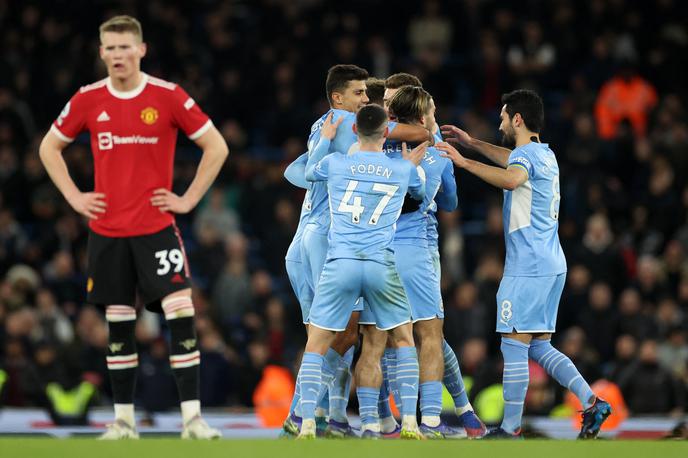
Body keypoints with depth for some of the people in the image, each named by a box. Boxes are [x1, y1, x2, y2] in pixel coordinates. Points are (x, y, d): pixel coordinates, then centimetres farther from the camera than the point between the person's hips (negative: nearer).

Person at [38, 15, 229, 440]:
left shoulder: (168, 97, -5)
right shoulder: (88, 100, 2)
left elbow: (216, 146, 1)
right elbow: (50, 147, 15)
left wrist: (188, 199, -4)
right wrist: (74, 197, 5)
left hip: (156, 227, -2)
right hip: (107, 230, 2)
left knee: (181, 313, -13)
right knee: (118, 324, 6)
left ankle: (193, 417, -12)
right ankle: (124, 419, 15)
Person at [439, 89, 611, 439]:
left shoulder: (525, 153, -11)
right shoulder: (545, 155, 18)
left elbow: (511, 178, -36)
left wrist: (464, 162, -35)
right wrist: (471, 142, 43)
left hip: (527, 267, -9)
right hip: (552, 264, 9)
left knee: (515, 345, -6)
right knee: (539, 347, 12)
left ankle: (510, 427, -5)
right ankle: (591, 402, 1)